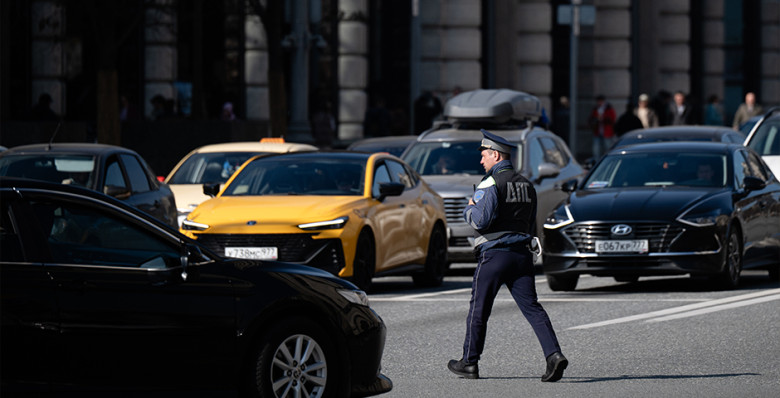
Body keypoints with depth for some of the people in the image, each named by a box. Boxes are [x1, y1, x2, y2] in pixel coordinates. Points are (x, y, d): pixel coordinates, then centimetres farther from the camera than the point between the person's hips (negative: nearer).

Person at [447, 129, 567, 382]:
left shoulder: (491, 183, -11)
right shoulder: (526, 184, 14)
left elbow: (480, 220, -19)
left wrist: (469, 210, 2)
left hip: (494, 253, -6)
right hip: (521, 253, 6)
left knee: (478, 309, 6)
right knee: (532, 307, 0)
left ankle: (469, 362, 14)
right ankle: (554, 354, -16)